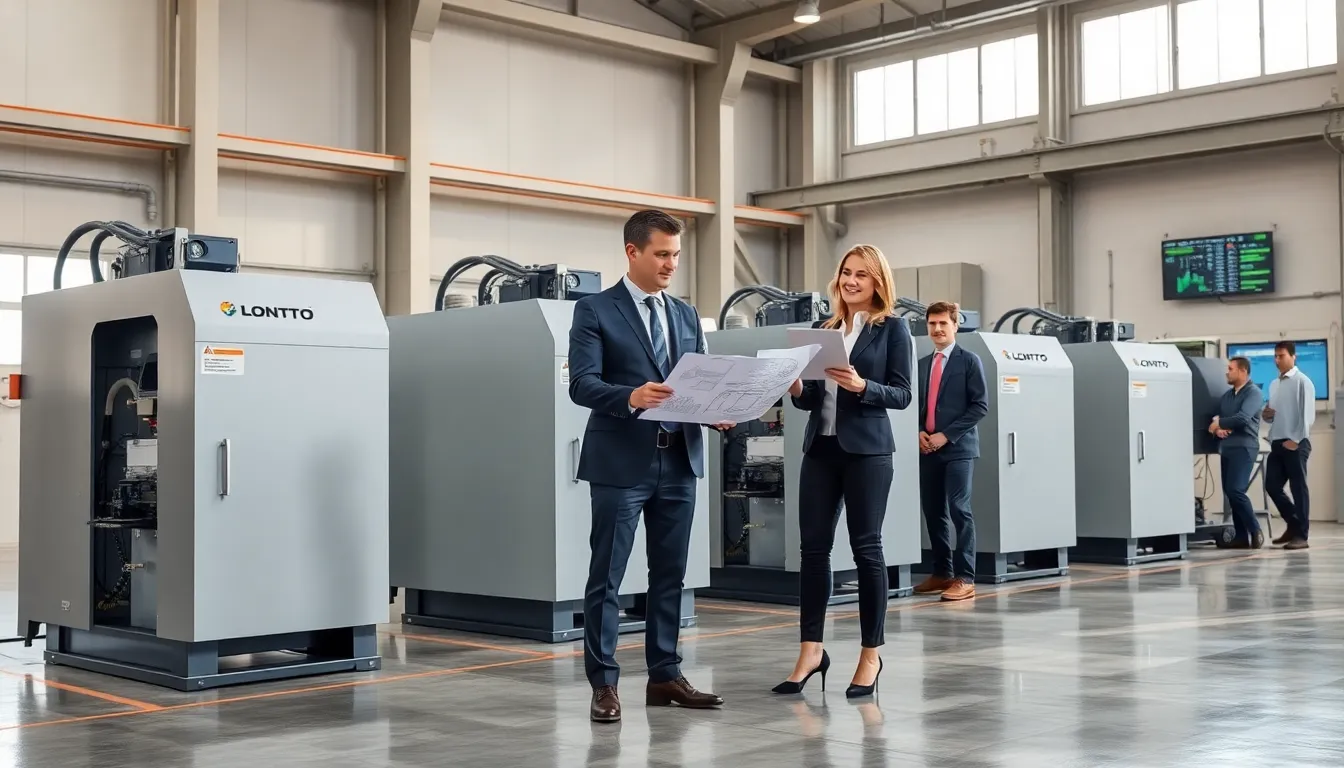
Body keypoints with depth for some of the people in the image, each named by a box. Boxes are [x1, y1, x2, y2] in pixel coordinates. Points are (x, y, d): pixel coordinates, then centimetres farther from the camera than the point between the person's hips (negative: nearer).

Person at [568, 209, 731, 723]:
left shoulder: (687, 315, 15)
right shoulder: (595, 311, -3)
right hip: (621, 462, -6)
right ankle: (604, 684, 6)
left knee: (670, 574, 11)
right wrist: (631, 397, -29)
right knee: (607, 577, 0)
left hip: (679, 460, 6)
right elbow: (581, 384, -12)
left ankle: (664, 675, 20)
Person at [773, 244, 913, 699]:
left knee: (866, 547, 1)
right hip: (820, 448, 5)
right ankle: (811, 651, 10)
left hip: (867, 449, -4)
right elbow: (811, 399, 14)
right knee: (813, 547, 3)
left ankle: (871, 655, 10)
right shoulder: (823, 328, 13)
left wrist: (861, 386, -21)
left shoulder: (892, 328, 0)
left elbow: (902, 395, -6)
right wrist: (796, 389, -7)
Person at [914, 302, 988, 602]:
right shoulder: (922, 364, 15)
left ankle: (964, 579, -7)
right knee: (933, 511, 7)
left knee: (959, 509, -9)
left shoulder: (969, 360, -1)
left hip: (958, 447, -6)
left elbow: (980, 405, -6)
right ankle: (942, 573, 16)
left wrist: (946, 435, -12)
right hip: (928, 448, 6)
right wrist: (920, 432, -1)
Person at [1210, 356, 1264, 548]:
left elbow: (1243, 418, -19)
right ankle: (1241, 536, 9)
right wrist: (1216, 429, -8)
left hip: (1244, 448, -8)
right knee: (1229, 492, 4)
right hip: (1226, 448, 8)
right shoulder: (1226, 395, 18)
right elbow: (1214, 420, 15)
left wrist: (1219, 422, -6)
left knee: (1236, 490, -18)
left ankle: (1255, 531, -6)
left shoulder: (1254, 392, -5)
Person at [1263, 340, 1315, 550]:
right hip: (1277, 442, 7)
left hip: (1296, 443, -7)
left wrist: (1295, 440, -16)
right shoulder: (1274, 384, 16)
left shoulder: (1302, 382, -6)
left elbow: (1308, 415, -11)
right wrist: (1267, 415, 0)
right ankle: (1294, 525, 21)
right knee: (1272, 486, 5)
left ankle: (1301, 535, 2)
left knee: (1298, 488, -3)